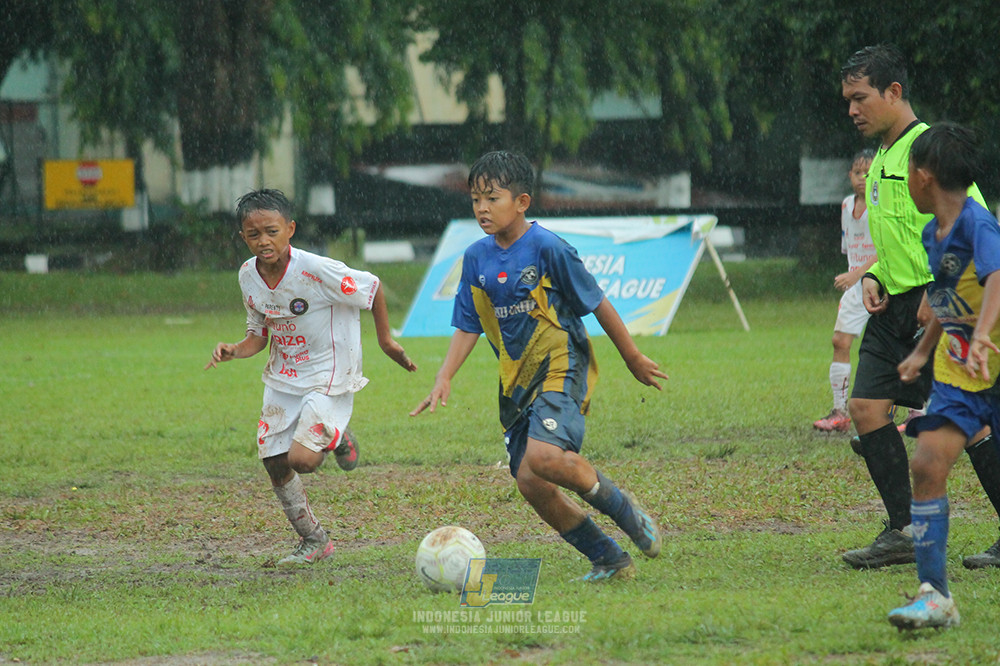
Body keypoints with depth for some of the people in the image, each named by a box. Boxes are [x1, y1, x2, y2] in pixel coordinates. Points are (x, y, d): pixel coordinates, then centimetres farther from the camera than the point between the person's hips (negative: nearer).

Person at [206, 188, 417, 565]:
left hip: (329, 376, -6)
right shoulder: (249, 276, -5)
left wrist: (385, 339, 0)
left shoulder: (317, 271, -25)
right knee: (274, 461, 6)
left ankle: (336, 437, 15)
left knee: (301, 459, -21)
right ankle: (313, 541, 25)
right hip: (282, 378, 6)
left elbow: (372, 288, -11)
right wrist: (235, 350, -15)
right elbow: (259, 333, 6)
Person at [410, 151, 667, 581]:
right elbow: (468, 326, 12)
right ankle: (609, 560, 11)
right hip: (516, 380, 7)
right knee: (530, 484, -3)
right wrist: (444, 378, -2)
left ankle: (624, 511, -7)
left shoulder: (547, 248, -11)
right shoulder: (477, 257, 6)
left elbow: (597, 304, -3)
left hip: (561, 366, -7)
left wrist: (634, 359, 4)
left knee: (544, 456, -30)